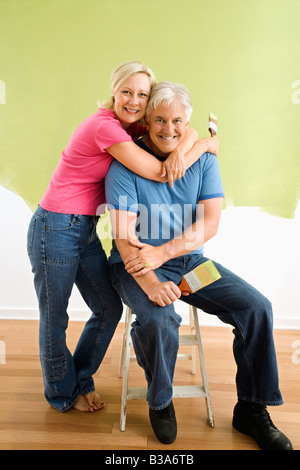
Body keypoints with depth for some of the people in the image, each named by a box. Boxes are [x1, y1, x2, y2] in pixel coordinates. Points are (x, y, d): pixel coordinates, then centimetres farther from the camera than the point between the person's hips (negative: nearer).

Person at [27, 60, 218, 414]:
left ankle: (80, 382, 36)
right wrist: (206, 144, -10)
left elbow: (186, 128, 3)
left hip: (86, 230, 9)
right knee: (54, 321, 10)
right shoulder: (104, 126, -20)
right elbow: (160, 174, -22)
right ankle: (62, 394, 35)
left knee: (109, 308, 13)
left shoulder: (130, 127, 7)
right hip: (54, 229, -8)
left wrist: (180, 148, -20)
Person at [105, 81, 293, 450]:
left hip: (190, 260, 4)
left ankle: (251, 409, 10)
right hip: (137, 266, -3)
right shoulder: (126, 164, -9)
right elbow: (123, 235, -16)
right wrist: (150, 282, -33)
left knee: (256, 307, -10)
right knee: (158, 319, -33)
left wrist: (161, 253, -23)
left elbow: (209, 224, -8)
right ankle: (160, 403, 0)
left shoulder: (203, 159, 1)